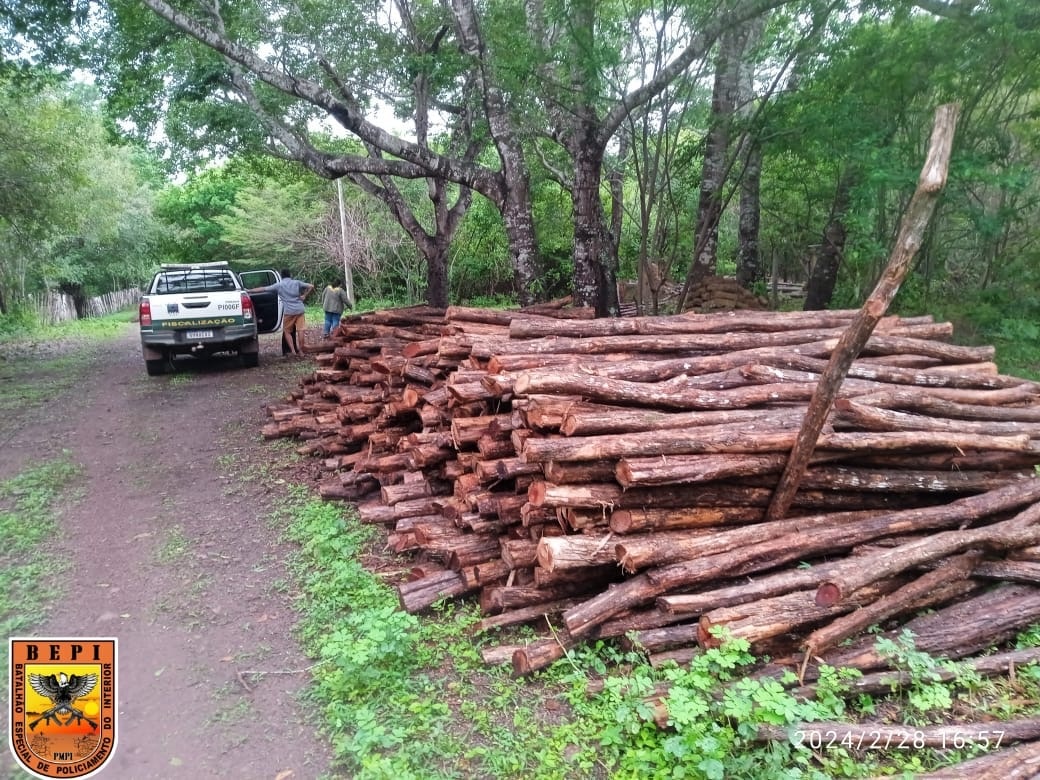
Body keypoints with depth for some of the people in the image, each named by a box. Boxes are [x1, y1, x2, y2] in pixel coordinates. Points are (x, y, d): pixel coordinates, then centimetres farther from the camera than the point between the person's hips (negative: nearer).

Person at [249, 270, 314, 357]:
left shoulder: (278, 285, 3)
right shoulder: (297, 282, 7)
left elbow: (263, 289, 5)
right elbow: (311, 286, 6)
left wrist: (249, 290, 13)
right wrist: (304, 296, 10)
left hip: (288, 311, -2)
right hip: (299, 309, 2)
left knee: (287, 331, 10)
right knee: (300, 330, 3)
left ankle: (293, 350, 1)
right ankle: (300, 350, 7)